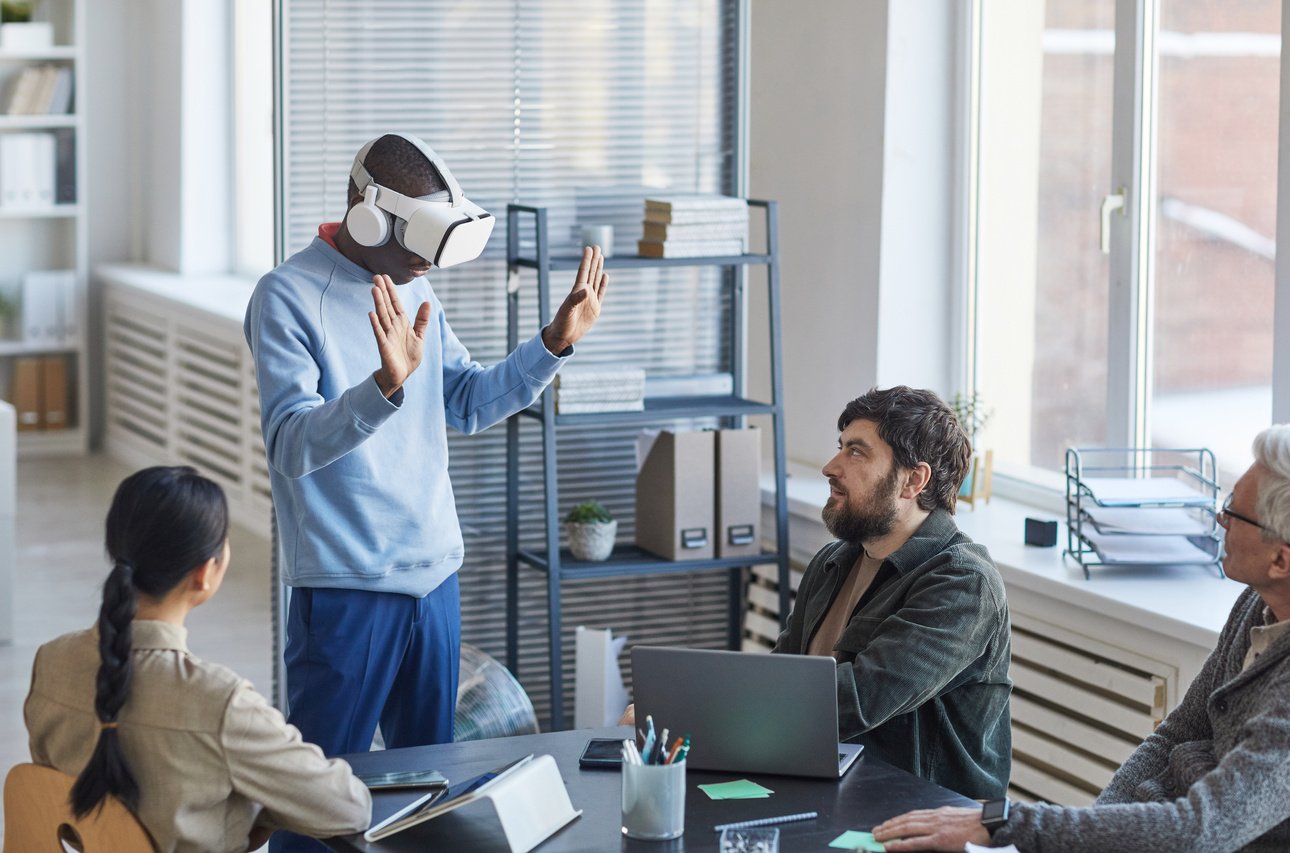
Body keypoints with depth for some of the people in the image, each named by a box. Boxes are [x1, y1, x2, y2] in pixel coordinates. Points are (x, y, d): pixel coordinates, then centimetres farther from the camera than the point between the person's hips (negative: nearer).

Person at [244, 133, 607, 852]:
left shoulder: (415, 289, 9)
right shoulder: (288, 297, -13)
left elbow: (468, 403, 17)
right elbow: (294, 445, -24)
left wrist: (556, 342, 6)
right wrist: (386, 384, -38)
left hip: (434, 576, 7)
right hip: (346, 586, -7)